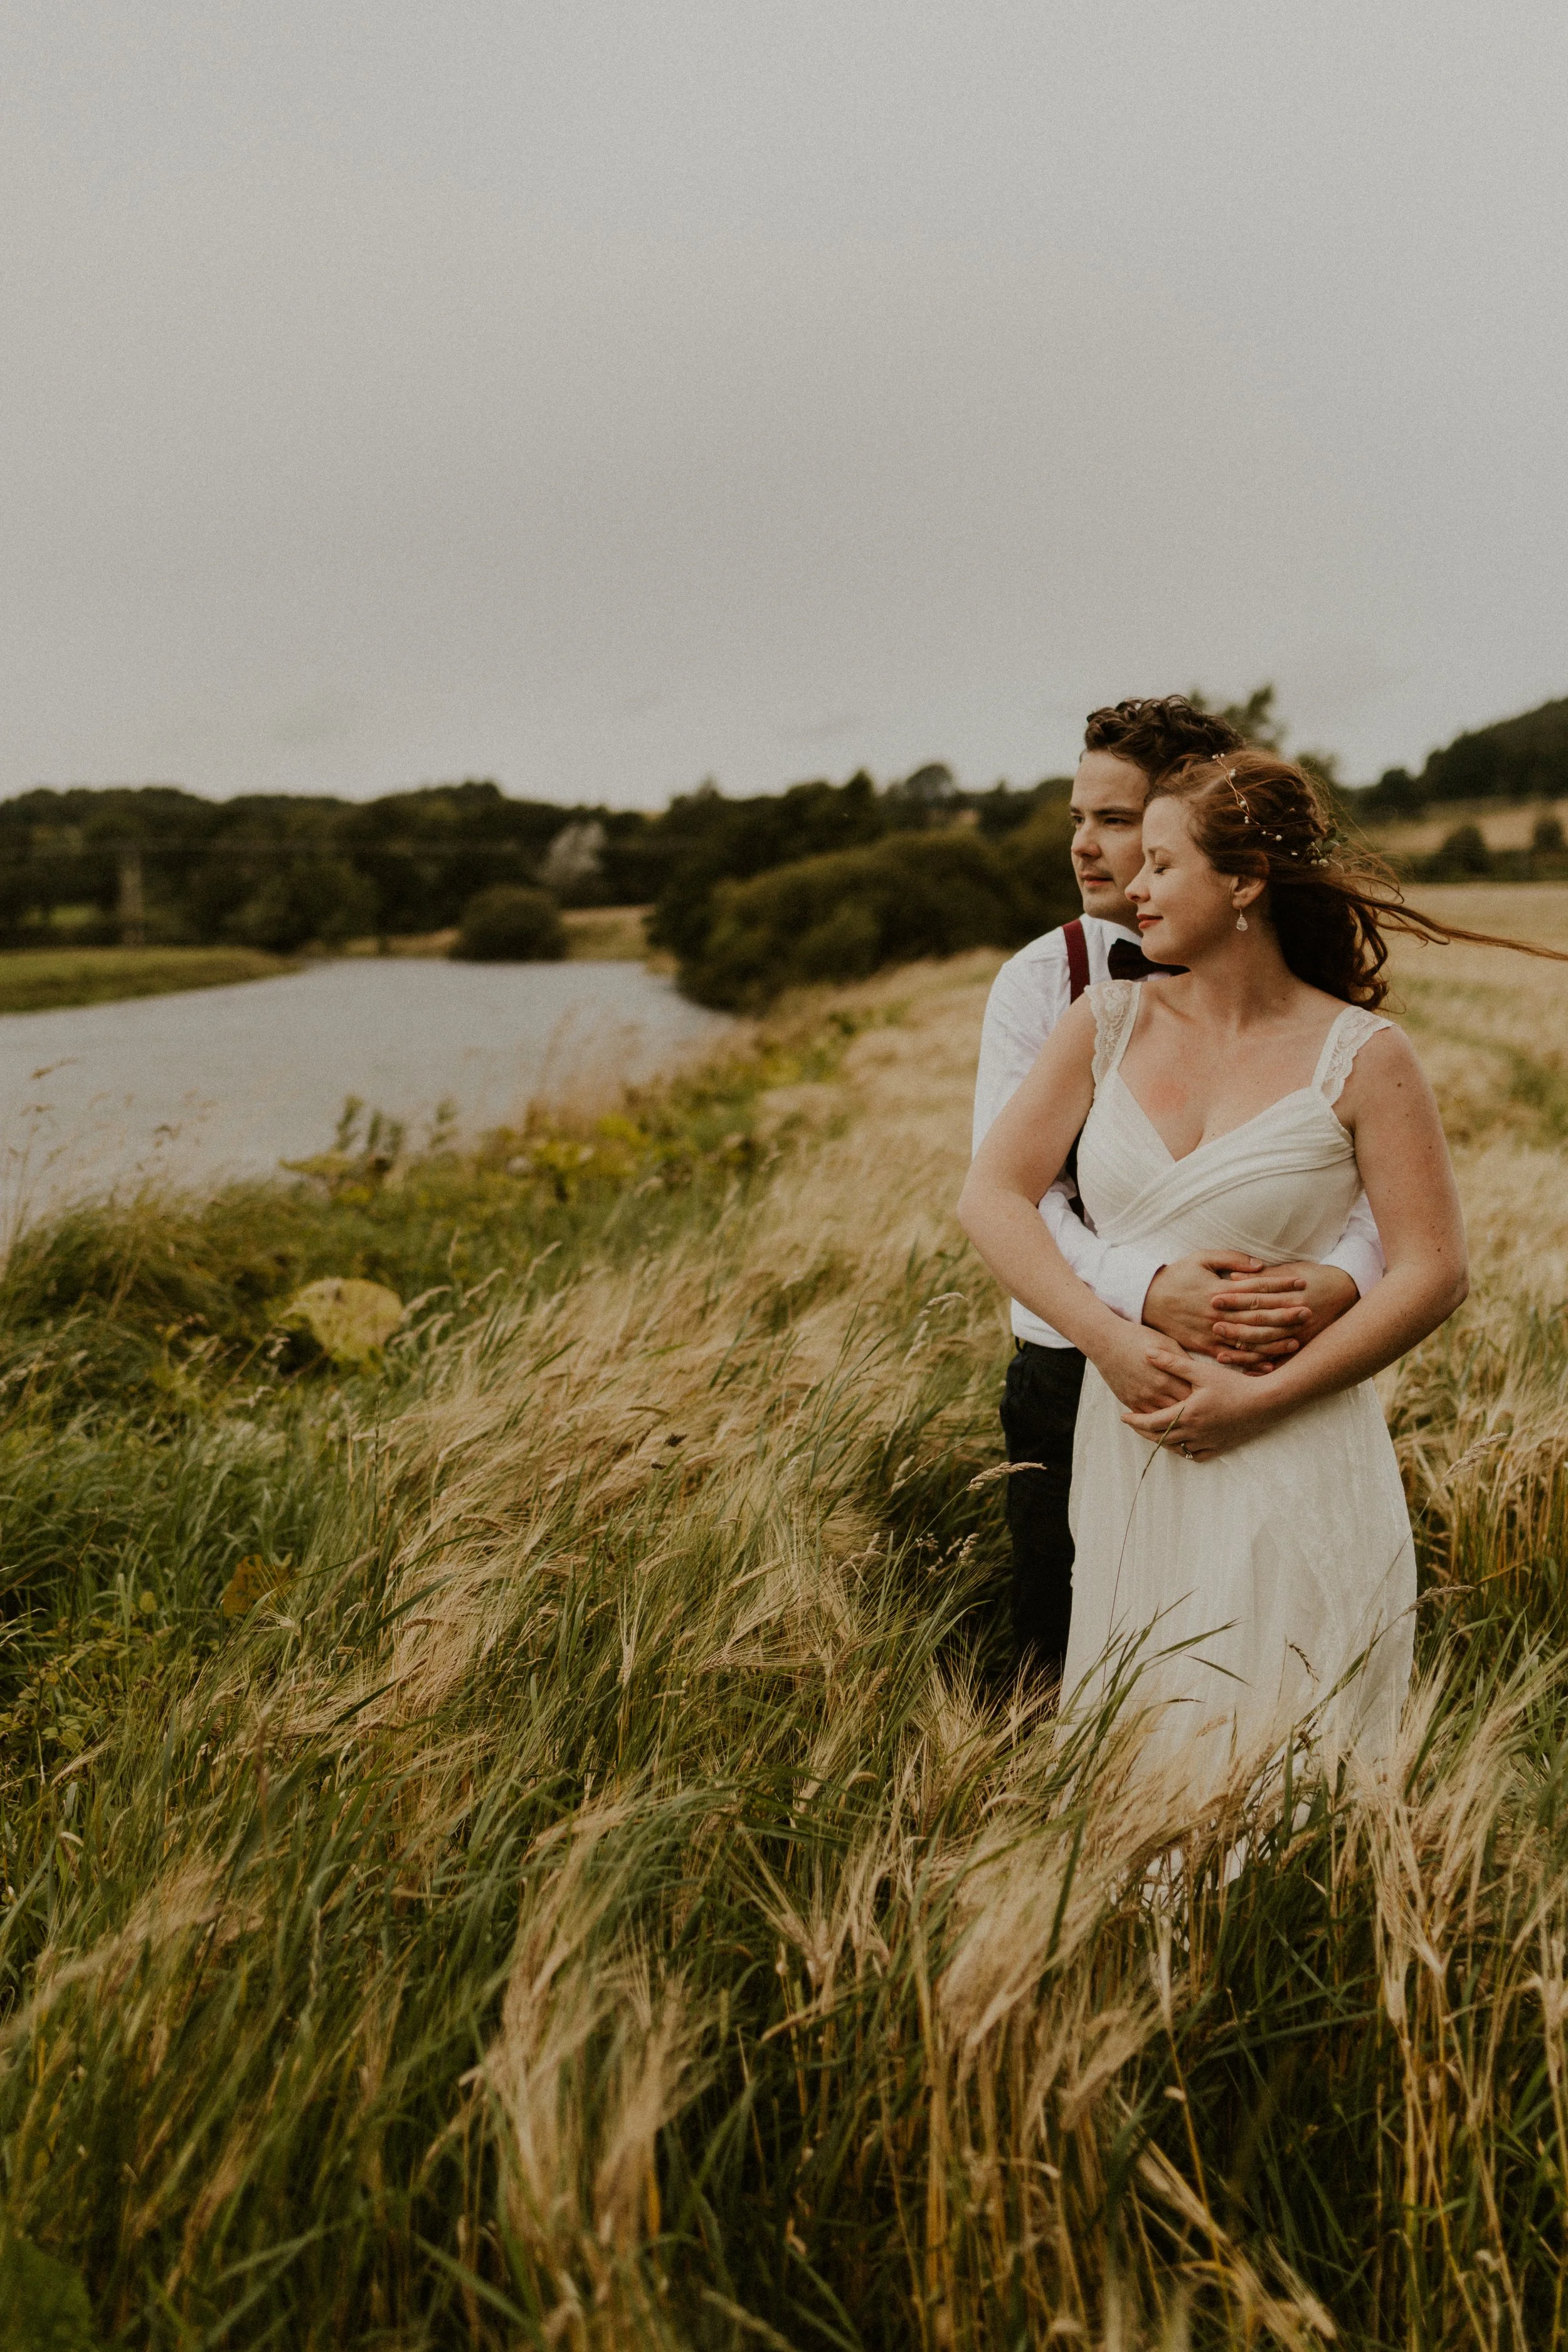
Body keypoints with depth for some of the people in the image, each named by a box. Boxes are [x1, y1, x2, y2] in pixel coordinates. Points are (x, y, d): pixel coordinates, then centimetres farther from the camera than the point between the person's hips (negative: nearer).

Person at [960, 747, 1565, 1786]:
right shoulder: (1108, 1023, 5)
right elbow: (993, 1197, 0)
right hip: (1127, 1448, 4)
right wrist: (1109, 1336, -14)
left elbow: (1433, 1273, -9)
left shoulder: (1361, 1059, -6)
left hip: (1291, 1462, -3)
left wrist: (1259, 1398, -14)